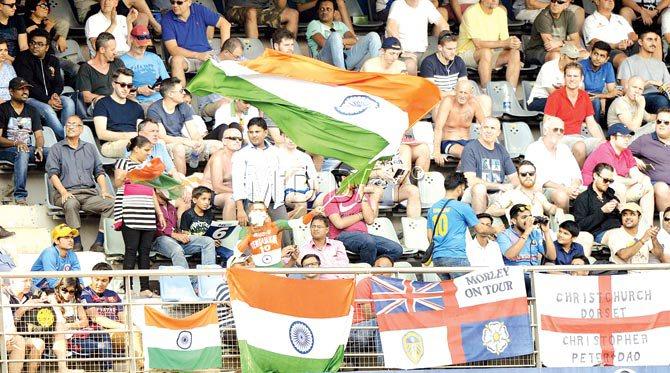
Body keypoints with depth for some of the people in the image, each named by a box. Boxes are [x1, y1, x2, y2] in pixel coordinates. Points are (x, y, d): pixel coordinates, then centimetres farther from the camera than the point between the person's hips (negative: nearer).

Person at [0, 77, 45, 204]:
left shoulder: (32, 111, 19)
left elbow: (39, 135, 11)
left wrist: (39, 148, -12)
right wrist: (16, 143, -23)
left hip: (29, 148, 5)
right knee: (22, 153, -41)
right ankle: (20, 196, -45)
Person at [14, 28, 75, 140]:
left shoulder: (53, 60, 15)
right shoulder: (23, 58, -3)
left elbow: (59, 82, 13)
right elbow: (29, 85, -12)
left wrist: (56, 94, -13)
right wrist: (48, 101, -19)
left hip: (50, 97, 5)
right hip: (31, 98, -5)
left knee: (68, 102, -23)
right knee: (47, 110, -34)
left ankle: (69, 134, -27)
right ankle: (63, 138, -34)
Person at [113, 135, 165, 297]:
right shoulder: (124, 163, 4)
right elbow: (118, 182, -9)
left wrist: (160, 213, 21)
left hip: (148, 215, 7)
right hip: (130, 214, -7)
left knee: (145, 251, 2)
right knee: (131, 250, -10)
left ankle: (145, 287, 2)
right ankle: (127, 287, -10)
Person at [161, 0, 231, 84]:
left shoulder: (200, 10, -1)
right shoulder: (166, 20, -7)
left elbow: (225, 24, 0)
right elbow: (173, 49, -13)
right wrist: (198, 55, -24)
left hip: (205, 54, 2)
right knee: (176, 60, -35)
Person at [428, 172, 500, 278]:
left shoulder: (433, 208, 12)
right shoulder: (462, 207, -5)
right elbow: (480, 229, 4)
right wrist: (495, 230, 23)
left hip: (437, 258, 6)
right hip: (456, 257, -6)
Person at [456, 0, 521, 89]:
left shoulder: (501, 12, 3)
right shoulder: (471, 12, -17)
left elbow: (505, 40, 0)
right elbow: (478, 44, -25)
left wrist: (514, 44, -24)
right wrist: (504, 43, -32)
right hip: (467, 54, -6)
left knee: (515, 53, -19)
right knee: (486, 52, -36)